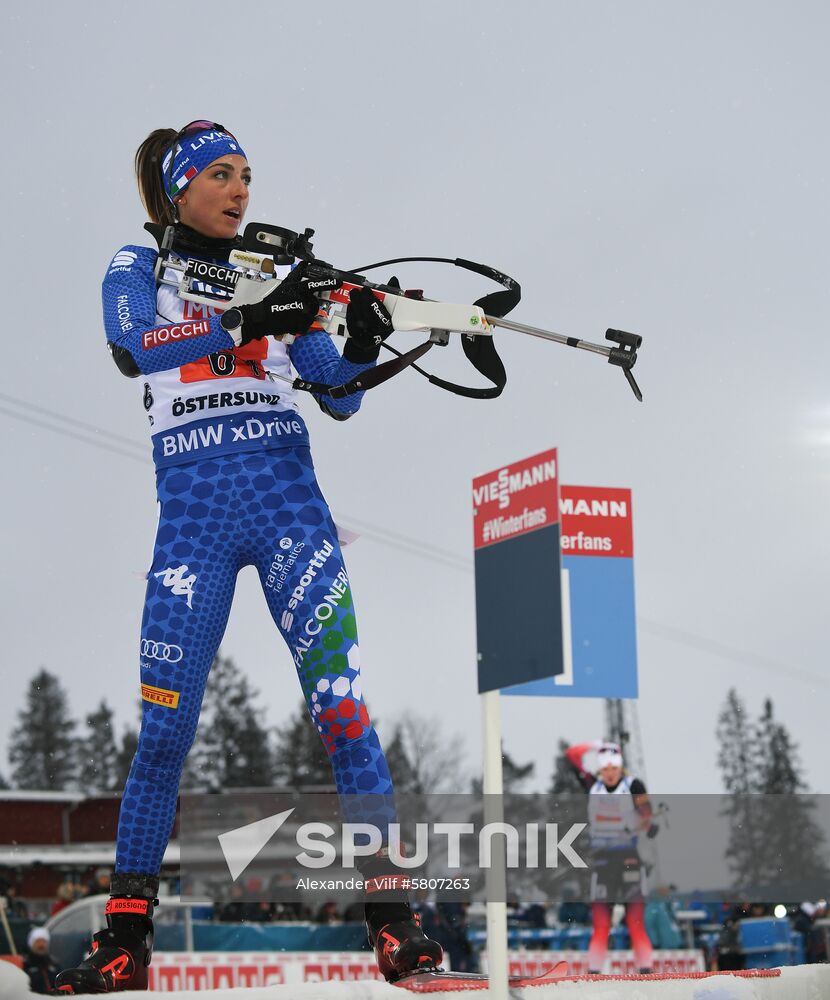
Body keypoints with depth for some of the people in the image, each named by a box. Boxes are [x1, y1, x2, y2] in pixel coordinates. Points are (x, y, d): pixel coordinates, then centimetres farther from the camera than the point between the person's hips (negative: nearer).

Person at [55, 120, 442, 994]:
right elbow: (131, 349, -13)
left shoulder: (277, 276, 16)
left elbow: (340, 398, 12)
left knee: (338, 693, -12)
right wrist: (245, 323, -23)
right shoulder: (136, 269, 9)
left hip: (284, 495, 1)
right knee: (164, 723, -3)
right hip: (192, 509, -1)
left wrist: (363, 342, -8)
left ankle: (391, 916, -14)